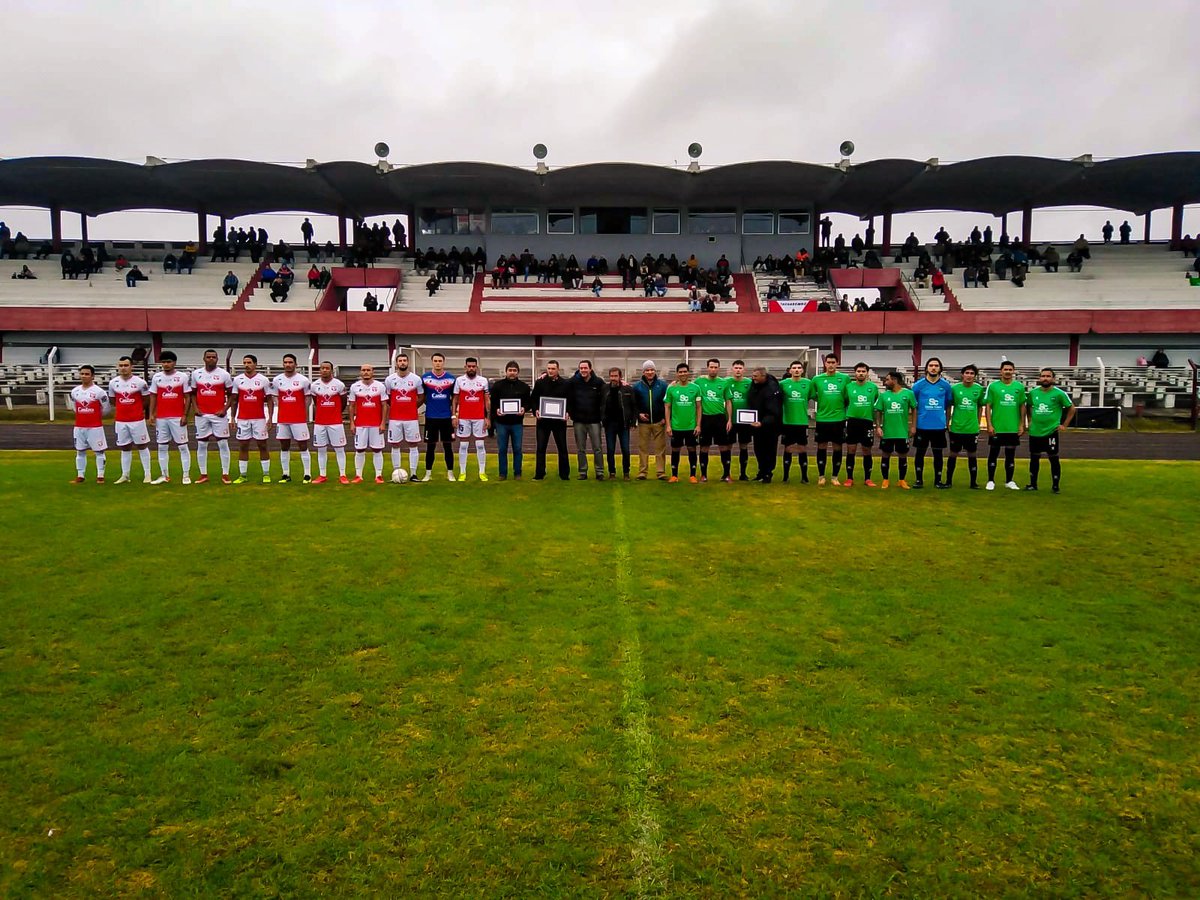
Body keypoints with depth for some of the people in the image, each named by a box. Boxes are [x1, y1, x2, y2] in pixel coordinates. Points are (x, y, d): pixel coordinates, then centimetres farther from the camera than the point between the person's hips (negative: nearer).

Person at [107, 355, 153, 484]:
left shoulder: (140, 382, -8)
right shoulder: (113, 383, 2)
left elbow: (146, 399, 4)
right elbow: (112, 400, 16)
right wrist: (124, 407, 10)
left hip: (137, 420, -3)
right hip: (120, 420, 3)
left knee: (142, 446, 5)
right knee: (125, 448, 10)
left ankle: (147, 474, 12)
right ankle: (125, 475, 16)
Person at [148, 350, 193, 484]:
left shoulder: (183, 377, -1)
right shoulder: (156, 377, 7)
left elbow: (187, 398, -1)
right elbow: (153, 397, 10)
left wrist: (185, 415, -8)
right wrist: (151, 414, 2)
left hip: (178, 417, -3)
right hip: (161, 418, 4)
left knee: (183, 446, 0)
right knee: (162, 447, 8)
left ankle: (186, 475, 4)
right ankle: (164, 476, 16)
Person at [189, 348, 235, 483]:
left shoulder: (224, 374, -1)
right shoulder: (196, 374, 7)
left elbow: (230, 394, 3)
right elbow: (193, 393, 14)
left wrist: (225, 409, -8)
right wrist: (195, 408, 0)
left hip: (219, 415, -2)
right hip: (201, 415, 2)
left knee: (223, 443, -1)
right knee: (201, 444, 6)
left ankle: (225, 474, 6)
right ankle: (203, 475, 14)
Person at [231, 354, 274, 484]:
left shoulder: (263, 380, 0)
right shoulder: (237, 380, 5)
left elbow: (269, 400, 1)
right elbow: (234, 400, 10)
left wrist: (270, 417, -7)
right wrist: (233, 417, 5)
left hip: (259, 418, -2)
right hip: (242, 419, 2)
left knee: (262, 445, 3)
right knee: (243, 446, 5)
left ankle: (266, 474, 10)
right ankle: (242, 475, 11)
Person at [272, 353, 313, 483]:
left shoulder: (303, 380, -2)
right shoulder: (276, 380, 6)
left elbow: (307, 399, 3)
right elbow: (275, 399, 13)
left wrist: (305, 415, 0)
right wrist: (281, 412, 4)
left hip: (299, 419, -3)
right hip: (282, 419, 3)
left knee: (303, 446, 0)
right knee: (284, 447, 8)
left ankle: (307, 475, 4)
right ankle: (286, 474, 16)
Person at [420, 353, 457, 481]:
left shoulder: (451, 378, 2)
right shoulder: (425, 378, 1)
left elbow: (454, 397, 9)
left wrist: (454, 414, 4)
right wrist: (431, 404, 4)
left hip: (446, 417, 0)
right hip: (430, 417, 0)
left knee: (447, 446, 5)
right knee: (430, 446, 5)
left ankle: (450, 473, 13)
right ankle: (428, 473, 14)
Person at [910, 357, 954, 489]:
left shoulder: (946, 385, 2)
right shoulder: (918, 385, -1)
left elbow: (948, 406, 9)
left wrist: (947, 423, 8)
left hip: (939, 426, 1)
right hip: (922, 426, -1)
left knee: (938, 453, 8)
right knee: (920, 453, 6)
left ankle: (938, 480, 17)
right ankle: (919, 480, 16)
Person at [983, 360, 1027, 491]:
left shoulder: (1019, 386, 3)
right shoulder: (993, 386, -3)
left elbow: (1022, 407, 8)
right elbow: (988, 406, -3)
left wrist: (1022, 425, 3)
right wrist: (989, 425, -8)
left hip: (1013, 428, 2)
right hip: (996, 427, -2)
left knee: (1010, 455, 10)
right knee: (993, 454, 5)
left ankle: (1009, 481, 20)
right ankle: (991, 481, 14)